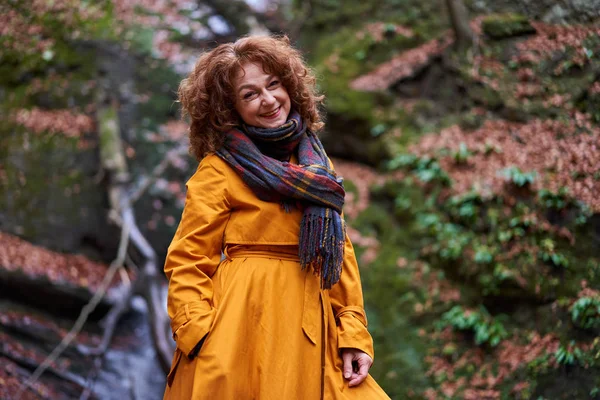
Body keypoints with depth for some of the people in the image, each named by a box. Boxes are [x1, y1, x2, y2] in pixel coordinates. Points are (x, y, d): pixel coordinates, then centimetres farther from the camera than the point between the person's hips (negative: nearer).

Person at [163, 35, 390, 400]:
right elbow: (186, 260, -5)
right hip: (242, 322, -5)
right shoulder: (218, 169, -3)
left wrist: (354, 332, 2)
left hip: (309, 327, 5)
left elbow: (340, 250, 12)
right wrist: (201, 336, -18)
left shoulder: (317, 164, 12)